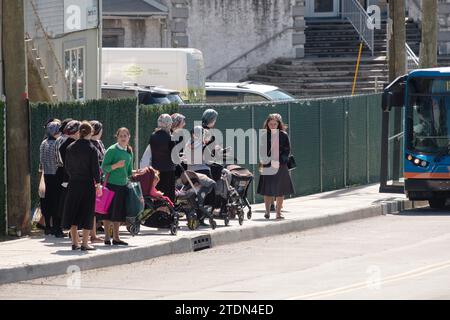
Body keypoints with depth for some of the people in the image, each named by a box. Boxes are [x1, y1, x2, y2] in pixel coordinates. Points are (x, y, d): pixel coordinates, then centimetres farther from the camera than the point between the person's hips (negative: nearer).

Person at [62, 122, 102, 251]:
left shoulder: (70, 148, 2)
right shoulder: (91, 149, -10)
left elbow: (66, 166, 8)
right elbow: (95, 168, -10)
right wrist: (98, 184, -1)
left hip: (73, 183, 4)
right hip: (88, 184, -4)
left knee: (73, 212, 10)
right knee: (87, 212, 3)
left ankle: (75, 242, 11)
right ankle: (84, 244, 2)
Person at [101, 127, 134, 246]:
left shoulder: (129, 152, 13)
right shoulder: (111, 150, -7)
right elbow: (104, 167, -10)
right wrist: (116, 165, -23)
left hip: (123, 184, 6)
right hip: (111, 184, -6)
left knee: (119, 212, 7)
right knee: (109, 211, -4)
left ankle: (116, 237, 13)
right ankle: (107, 236, 2)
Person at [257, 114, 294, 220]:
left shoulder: (283, 135, 3)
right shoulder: (264, 135, 2)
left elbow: (287, 150, 2)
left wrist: (279, 161, -12)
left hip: (281, 166, 1)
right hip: (268, 166, -1)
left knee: (280, 191, 3)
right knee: (268, 191, -4)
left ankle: (278, 212, 9)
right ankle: (267, 211, 4)